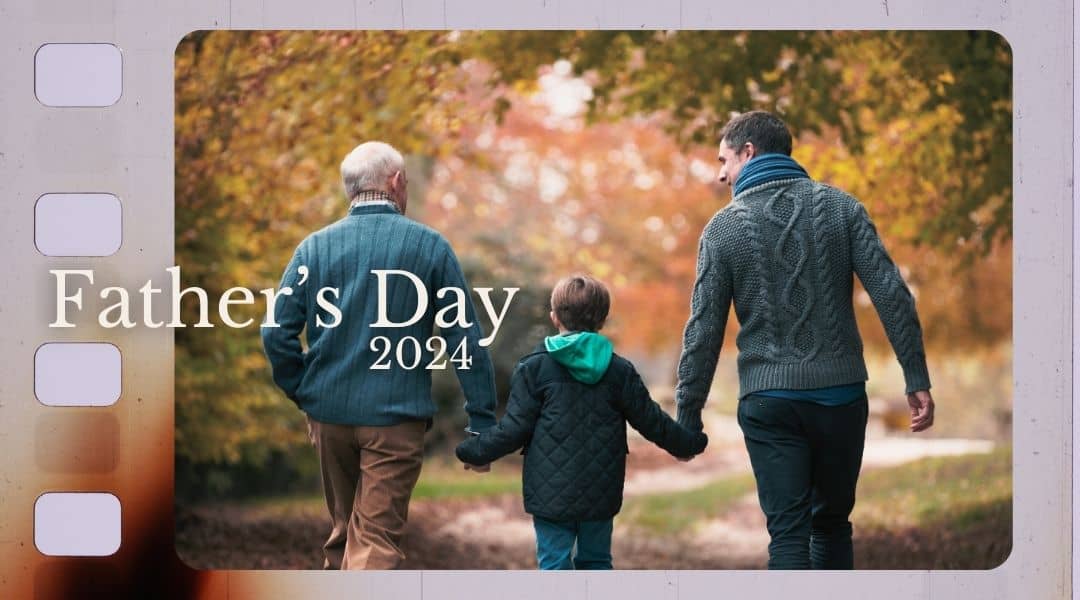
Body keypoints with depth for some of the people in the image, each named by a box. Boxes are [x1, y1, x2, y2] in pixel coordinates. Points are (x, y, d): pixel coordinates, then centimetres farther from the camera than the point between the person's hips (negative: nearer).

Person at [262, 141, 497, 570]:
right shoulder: (428, 245, -3)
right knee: (376, 542, -4)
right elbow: (466, 337, -5)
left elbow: (277, 333, -3)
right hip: (396, 418, -3)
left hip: (329, 413, 4)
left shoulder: (314, 247, 3)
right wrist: (482, 423, -2)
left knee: (343, 532, 21)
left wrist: (305, 395, 9)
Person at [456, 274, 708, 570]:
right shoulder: (619, 370, 3)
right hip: (601, 495, 3)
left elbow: (514, 428, -6)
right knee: (596, 561, 16)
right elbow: (651, 421, 8)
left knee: (555, 563, 0)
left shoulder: (535, 368, -5)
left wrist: (474, 452, 8)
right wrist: (689, 443, 25)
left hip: (551, 494, -3)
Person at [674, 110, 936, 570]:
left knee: (788, 535, 0)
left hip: (768, 402, -2)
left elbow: (704, 331, -3)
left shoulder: (723, 229, -2)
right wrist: (917, 380, -2)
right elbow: (892, 296, -5)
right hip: (841, 394, 2)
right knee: (832, 524, 17)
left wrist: (687, 416, 4)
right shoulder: (840, 207, 2)